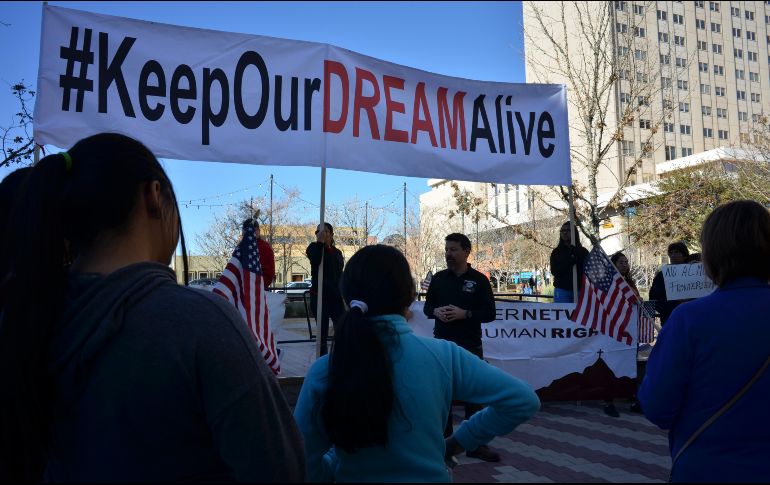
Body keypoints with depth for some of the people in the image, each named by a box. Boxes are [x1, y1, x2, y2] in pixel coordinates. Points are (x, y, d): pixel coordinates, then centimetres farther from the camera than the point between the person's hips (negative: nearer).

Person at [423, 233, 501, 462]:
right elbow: (427, 307, 10)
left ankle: (475, 444, 13)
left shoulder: (479, 280, -2)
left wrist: (465, 314, -19)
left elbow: (490, 313, -5)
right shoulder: (438, 278, 5)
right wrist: (436, 311, -12)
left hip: (470, 346, -2)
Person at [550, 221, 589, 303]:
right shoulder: (556, 252, 9)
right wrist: (571, 261, -13)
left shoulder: (583, 251, 9)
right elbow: (554, 271, -2)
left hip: (580, 290, 0)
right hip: (562, 291, 0)